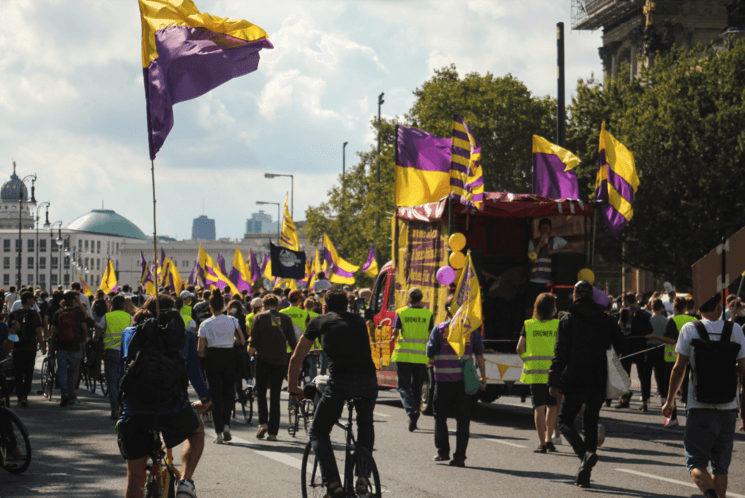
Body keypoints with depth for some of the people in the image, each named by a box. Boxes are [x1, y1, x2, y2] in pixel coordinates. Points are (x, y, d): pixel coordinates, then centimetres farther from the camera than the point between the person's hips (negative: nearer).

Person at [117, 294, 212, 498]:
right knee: (197, 429, 33)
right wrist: (205, 400, 40)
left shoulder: (129, 334, 18)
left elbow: (121, 373, 21)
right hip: (173, 410, -1)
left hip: (134, 412, 1)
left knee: (134, 477, 15)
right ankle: (186, 481, 12)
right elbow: (195, 373, 22)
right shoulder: (185, 336, 15)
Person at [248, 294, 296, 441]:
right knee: (275, 395, 7)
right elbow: (293, 342, 2)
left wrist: (249, 355, 7)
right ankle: (272, 432, 4)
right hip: (280, 361, 2)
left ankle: (263, 422, -5)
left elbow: (254, 342, -5)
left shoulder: (259, 317, -3)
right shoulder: (286, 319, 2)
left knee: (260, 392, 14)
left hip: (263, 360, -2)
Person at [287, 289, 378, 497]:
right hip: (368, 380, 3)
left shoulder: (319, 321, 19)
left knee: (318, 432, 15)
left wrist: (293, 386, 40)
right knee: (366, 425, 32)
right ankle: (363, 478, 18)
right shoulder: (359, 321, 27)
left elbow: (296, 358, 24)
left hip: (339, 381, -3)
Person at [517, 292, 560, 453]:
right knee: (552, 405, 14)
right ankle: (549, 438, 4)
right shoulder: (558, 325, 0)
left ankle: (542, 442, 0)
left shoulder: (528, 325, 4)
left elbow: (520, 347, 0)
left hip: (534, 372, 1)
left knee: (539, 407, 4)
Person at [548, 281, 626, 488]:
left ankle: (585, 454, -20)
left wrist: (553, 381, -4)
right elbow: (621, 345, 6)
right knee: (591, 424, 12)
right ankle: (584, 474, 6)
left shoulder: (568, 319, -3)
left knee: (565, 420, 8)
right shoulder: (605, 319, 7)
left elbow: (560, 353, -7)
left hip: (575, 381, -3)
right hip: (598, 382, 4)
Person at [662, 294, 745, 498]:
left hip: (700, 406, -2)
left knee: (696, 462, 0)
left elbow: (679, 368, -3)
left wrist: (670, 400, 7)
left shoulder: (690, 329, -5)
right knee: (721, 464, 15)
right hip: (728, 407, 2)